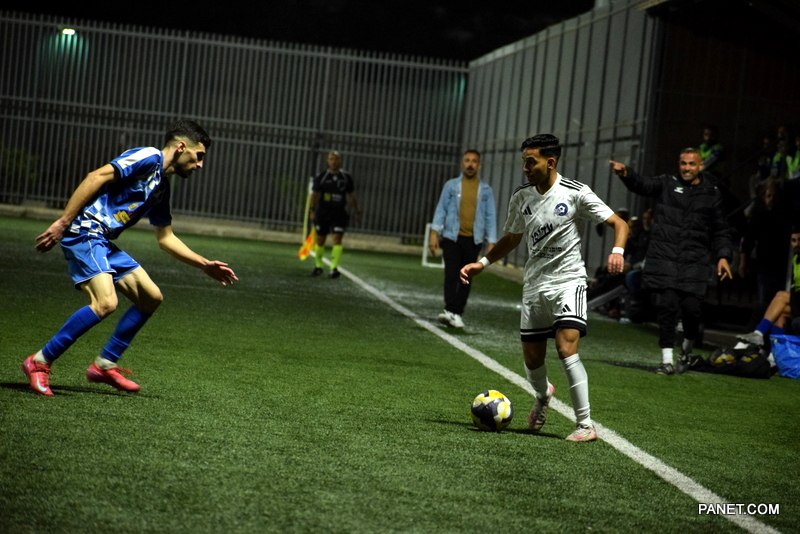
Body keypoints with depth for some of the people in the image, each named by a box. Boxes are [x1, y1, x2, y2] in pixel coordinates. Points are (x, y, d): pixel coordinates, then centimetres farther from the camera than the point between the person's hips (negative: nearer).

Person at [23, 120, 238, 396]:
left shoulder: (162, 187, 20)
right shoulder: (149, 157, -8)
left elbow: (166, 238, 29)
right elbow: (95, 178, -17)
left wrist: (205, 265, 25)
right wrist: (63, 222, -22)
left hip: (103, 244, 10)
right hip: (84, 232, -10)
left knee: (151, 297, 10)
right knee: (105, 302, -24)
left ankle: (105, 365, 16)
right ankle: (39, 362, -13)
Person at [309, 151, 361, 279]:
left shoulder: (346, 177, 5)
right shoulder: (321, 177, 1)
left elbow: (352, 195, 13)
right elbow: (314, 194, -1)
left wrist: (356, 212, 12)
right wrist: (313, 210, -12)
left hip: (339, 213, 0)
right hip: (323, 213, 0)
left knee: (337, 240, -12)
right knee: (320, 240, 8)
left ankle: (334, 268, -14)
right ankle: (318, 266, 25)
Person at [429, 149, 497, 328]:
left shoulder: (485, 190, 9)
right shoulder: (451, 185, 8)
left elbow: (491, 216, 8)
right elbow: (441, 209, 5)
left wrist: (491, 243, 0)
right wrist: (434, 233, -6)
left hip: (473, 241, 1)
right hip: (452, 238, -1)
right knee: (451, 274, -13)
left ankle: (457, 313, 8)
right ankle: (450, 311, -20)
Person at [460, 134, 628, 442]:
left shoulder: (576, 193, -10)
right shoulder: (521, 198, 5)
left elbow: (619, 224, -7)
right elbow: (512, 238, 20)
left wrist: (617, 251, -26)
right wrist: (482, 263, 9)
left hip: (568, 280, -5)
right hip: (534, 284, 5)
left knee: (566, 348, -21)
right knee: (532, 358, 7)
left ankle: (585, 424, -13)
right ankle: (543, 396, 43)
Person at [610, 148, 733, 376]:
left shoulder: (711, 194, 11)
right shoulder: (667, 184, 8)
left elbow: (720, 230, 16)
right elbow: (643, 185, -10)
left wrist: (723, 256, 3)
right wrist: (626, 174, -31)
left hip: (694, 261, 0)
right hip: (664, 257, 0)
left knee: (691, 307, -8)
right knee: (666, 306, -7)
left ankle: (688, 346, 22)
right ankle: (667, 359, 1)